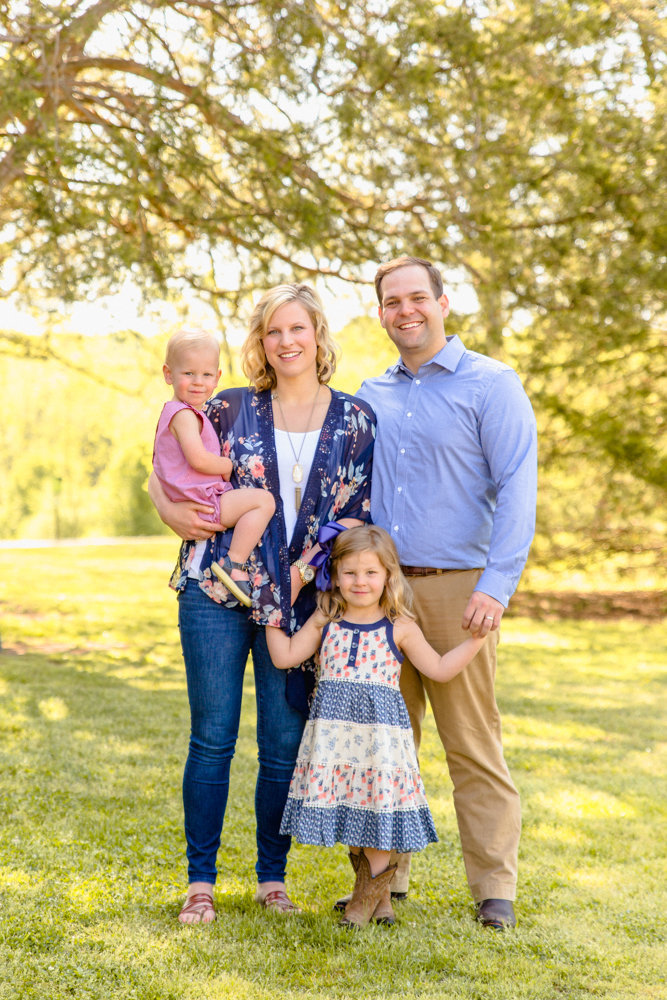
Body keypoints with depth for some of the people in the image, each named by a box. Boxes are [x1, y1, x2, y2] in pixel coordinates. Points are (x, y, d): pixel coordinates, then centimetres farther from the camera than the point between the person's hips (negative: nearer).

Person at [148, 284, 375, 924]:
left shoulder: (355, 419, 5)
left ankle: (272, 878, 19)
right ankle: (200, 881, 13)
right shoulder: (232, 409, 5)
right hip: (217, 590, 0)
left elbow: (357, 513, 3)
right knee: (212, 736, 2)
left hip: (297, 600, 0)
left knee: (284, 744, 4)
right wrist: (173, 512, -6)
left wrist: (305, 571, -9)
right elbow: (162, 472, 14)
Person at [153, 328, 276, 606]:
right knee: (263, 500, -20)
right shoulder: (184, 415, -16)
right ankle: (234, 564, -23)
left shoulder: (172, 412, 19)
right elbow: (198, 459, -28)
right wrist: (227, 465, -10)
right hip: (200, 504, -11)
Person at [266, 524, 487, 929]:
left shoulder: (400, 627, 1)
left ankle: (374, 888, 14)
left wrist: (475, 639, -3)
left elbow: (440, 669, 5)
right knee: (347, 806, 5)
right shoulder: (325, 621, 7)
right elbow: (286, 656, 9)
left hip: (381, 729, -2)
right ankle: (372, 885, 24)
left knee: (378, 803, -5)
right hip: (333, 731, 3)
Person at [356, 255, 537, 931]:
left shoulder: (490, 385, -2)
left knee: (471, 742, -3)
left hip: (455, 588, -5)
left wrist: (496, 585, -17)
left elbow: (517, 488, -8)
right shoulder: (372, 395, 15)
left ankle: (494, 889, 6)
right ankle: (384, 876, 18)